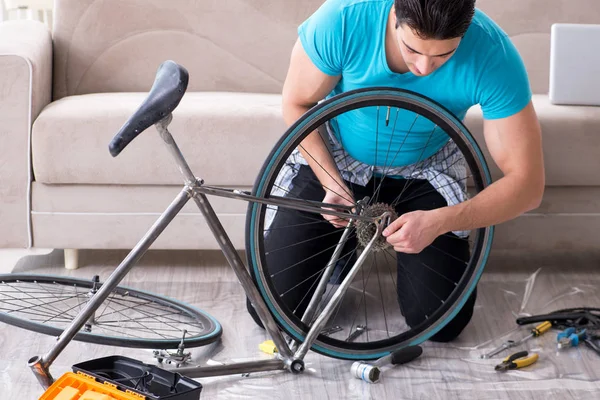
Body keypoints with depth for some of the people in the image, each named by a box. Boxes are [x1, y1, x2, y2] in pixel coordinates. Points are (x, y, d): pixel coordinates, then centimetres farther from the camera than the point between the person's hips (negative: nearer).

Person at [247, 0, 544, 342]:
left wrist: (438, 222, -40)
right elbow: (297, 105, -12)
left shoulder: (494, 55, -32)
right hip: (335, 160, 0)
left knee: (442, 323, -9)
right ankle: (340, 248, 22)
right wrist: (332, 183, -23)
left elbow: (527, 184, -27)